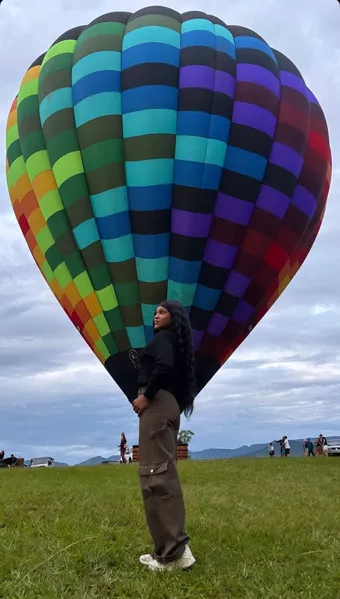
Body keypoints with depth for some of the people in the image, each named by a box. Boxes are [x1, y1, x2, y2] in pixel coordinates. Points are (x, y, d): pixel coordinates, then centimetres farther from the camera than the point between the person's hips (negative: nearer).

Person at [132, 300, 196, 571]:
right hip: (170, 405, 10)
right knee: (165, 472, 8)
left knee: (154, 472, -14)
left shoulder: (163, 337, -2)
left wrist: (146, 396, -15)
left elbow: (164, 367, -21)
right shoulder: (174, 341, 25)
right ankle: (175, 546, 11)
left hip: (157, 403, -10)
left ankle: (172, 551, -16)